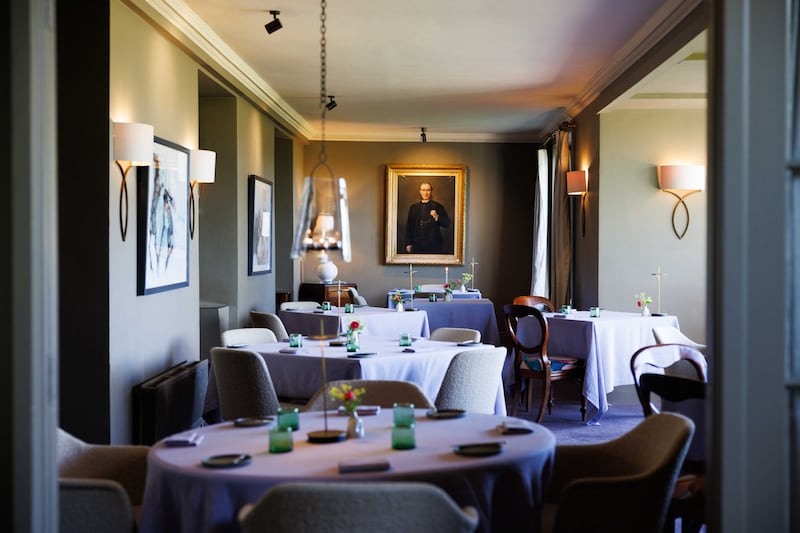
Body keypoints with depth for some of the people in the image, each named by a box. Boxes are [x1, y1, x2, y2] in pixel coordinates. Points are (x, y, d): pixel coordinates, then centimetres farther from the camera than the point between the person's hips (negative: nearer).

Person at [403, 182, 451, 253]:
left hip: (434, 245, -2)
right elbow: (409, 226, 12)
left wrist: (437, 217, -15)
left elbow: (447, 224, 3)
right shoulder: (413, 207, 13)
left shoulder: (438, 206, 5)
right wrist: (408, 243, 4)